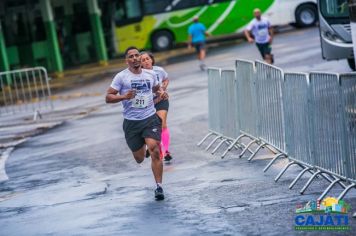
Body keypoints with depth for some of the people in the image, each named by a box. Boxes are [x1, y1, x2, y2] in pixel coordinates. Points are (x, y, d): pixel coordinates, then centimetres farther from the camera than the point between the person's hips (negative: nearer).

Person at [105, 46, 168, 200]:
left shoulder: (150, 74, 8)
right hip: (131, 122, -1)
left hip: (150, 118, 1)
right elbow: (108, 97, -5)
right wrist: (124, 96, -22)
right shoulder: (121, 77, -4)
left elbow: (156, 88, 29)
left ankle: (159, 187, -14)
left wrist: (161, 93, 6)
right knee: (139, 158, 9)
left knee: (154, 150, -20)